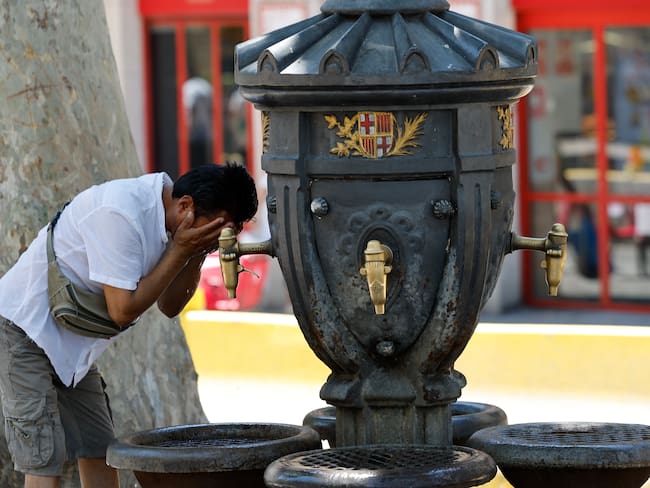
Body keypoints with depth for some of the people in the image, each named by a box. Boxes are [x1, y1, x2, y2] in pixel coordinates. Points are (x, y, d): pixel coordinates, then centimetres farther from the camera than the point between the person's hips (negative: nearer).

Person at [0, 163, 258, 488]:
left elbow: (169, 306, 6)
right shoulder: (121, 214, -28)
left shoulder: (165, 214, 0)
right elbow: (122, 310, -25)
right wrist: (180, 251, -22)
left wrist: (197, 253, -10)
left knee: (98, 450, 8)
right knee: (45, 460, -14)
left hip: (70, 344, 9)